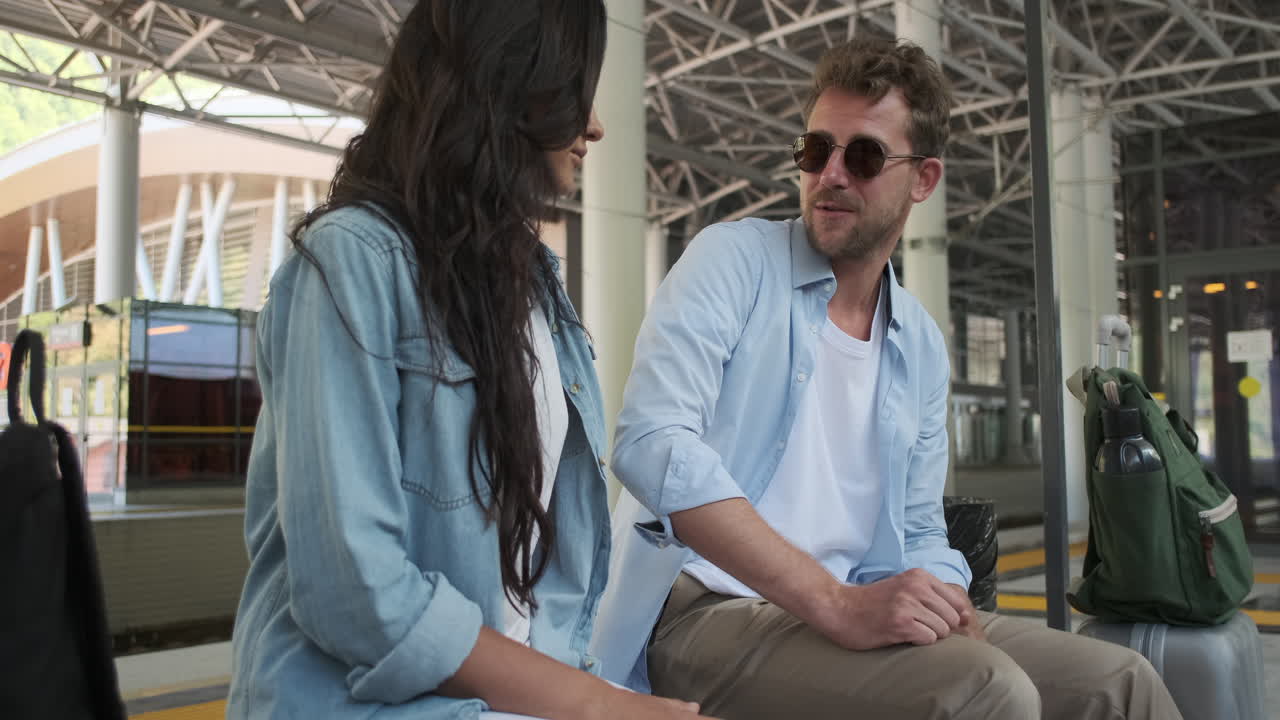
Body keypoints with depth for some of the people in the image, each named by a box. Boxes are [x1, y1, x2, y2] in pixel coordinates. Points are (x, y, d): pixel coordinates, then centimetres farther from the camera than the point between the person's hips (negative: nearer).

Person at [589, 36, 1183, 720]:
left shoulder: (922, 347, 12)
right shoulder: (733, 259, -6)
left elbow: (918, 535, 17)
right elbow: (651, 441, -22)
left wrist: (953, 616, -8)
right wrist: (834, 604, -28)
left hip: (845, 609, 6)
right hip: (704, 608, -6)